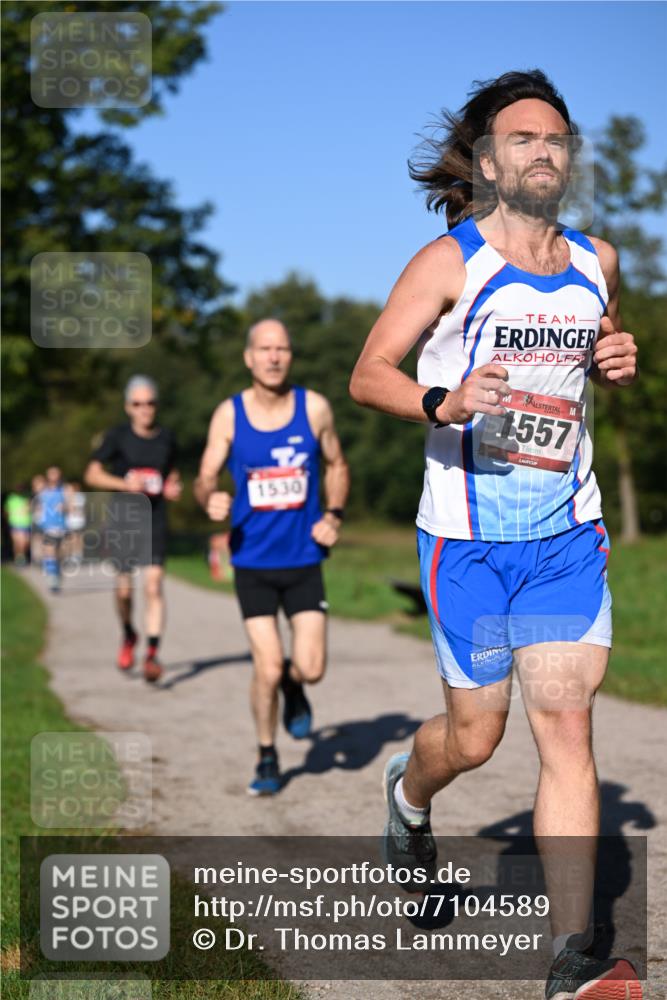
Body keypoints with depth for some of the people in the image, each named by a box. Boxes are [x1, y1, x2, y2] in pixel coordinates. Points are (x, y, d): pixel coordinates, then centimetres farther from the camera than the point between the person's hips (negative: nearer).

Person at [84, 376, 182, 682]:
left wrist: (173, 488, 1)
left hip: (155, 520, 1)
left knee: (153, 585, -14)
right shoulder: (117, 437, -1)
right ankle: (128, 636, 34)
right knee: (123, 590, 5)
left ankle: (152, 653, -16)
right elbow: (92, 474, -3)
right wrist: (126, 484, -18)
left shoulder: (167, 439, 7)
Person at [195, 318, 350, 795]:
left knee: (311, 668, -7)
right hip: (252, 562, -1)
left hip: (304, 559, 1)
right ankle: (267, 757, 20)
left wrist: (334, 515, -3)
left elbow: (336, 465, 12)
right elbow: (206, 478, -1)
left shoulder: (314, 408, -2)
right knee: (267, 669, -4)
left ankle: (293, 686, 31)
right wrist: (211, 499, -25)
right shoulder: (229, 415, -5)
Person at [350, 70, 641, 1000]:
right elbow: (368, 374, -7)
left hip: (568, 534, 3)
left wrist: (622, 361, 2)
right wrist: (443, 402, -27)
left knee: (567, 724, -6)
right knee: (476, 734, 5)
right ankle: (409, 788, 43)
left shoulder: (597, 260, 9)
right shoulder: (450, 262, -5)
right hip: (469, 536, -3)